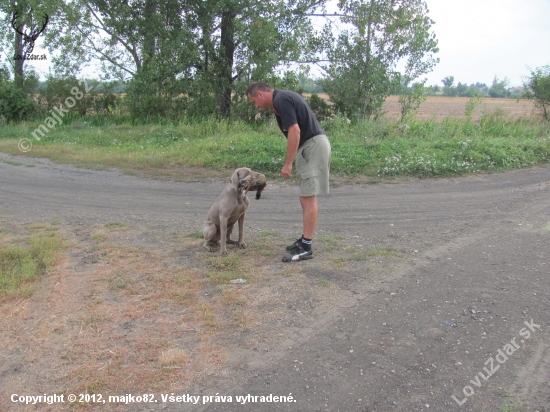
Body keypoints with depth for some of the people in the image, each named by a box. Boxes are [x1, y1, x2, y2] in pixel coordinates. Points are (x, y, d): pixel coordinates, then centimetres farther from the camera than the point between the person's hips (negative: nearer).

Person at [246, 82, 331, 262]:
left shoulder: (280, 100, -13)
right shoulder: (284, 96, 18)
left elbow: (295, 131, -22)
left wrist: (288, 164, -18)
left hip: (313, 146, -11)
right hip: (311, 145, 11)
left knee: (308, 198, -9)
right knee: (306, 197, 14)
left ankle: (306, 247, -5)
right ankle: (305, 240, 22)